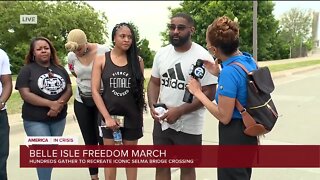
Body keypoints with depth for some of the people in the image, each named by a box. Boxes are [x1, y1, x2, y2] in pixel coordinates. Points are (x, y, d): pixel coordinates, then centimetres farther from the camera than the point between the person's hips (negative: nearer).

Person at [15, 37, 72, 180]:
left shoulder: (60, 69, 7)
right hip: (35, 121, -4)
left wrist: (59, 104, -18)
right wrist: (50, 104, -22)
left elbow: (69, 90, 2)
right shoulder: (27, 70, -5)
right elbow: (25, 94, -14)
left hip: (59, 118, 5)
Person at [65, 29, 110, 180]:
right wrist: (86, 81, 7)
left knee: (103, 140, 0)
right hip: (81, 102, 3)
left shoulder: (103, 51, -16)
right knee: (89, 142, 11)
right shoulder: (71, 56, -5)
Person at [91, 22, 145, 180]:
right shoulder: (101, 60, -4)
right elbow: (95, 91, -7)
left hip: (132, 116, 1)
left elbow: (140, 90, 6)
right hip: (109, 116, 0)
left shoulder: (137, 60, 0)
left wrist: (141, 115, 6)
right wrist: (107, 117, -13)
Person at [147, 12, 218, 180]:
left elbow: (209, 92, -15)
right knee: (161, 165, 17)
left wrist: (179, 111, -21)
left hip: (188, 126, -4)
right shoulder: (161, 53, 3)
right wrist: (152, 106, -8)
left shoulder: (202, 57, -14)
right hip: (161, 122, 5)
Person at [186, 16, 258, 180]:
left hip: (234, 135, -9)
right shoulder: (248, 59, -1)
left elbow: (224, 117, -22)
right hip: (248, 131, 9)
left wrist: (198, 93, -15)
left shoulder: (229, 72, -28)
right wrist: (219, 74, 5)